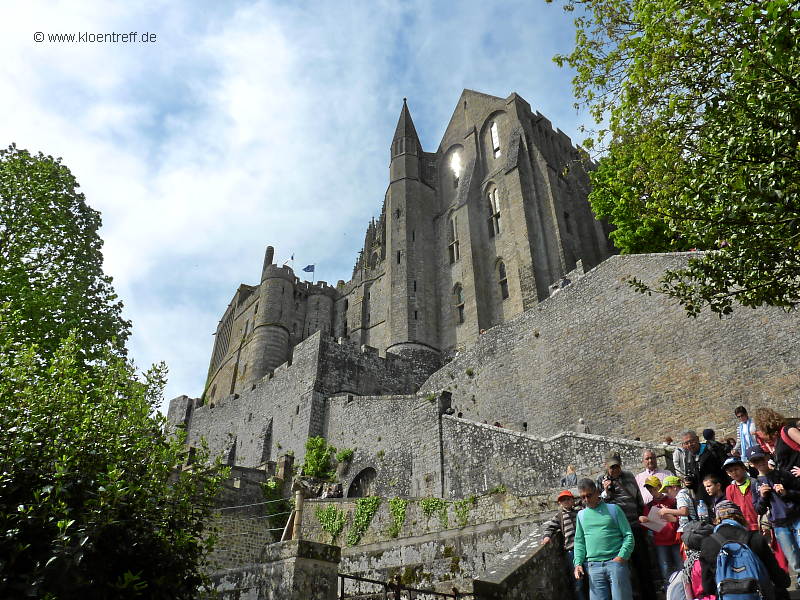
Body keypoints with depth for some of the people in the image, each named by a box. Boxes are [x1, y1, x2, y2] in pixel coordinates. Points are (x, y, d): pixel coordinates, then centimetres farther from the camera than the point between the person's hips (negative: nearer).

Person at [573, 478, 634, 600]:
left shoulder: (613, 509, 4)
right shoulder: (581, 515, 14)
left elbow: (628, 535, 2)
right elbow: (579, 541, 16)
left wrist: (621, 557, -10)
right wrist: (578, 563, 3)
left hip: (616, 562, -2)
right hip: (593, 566, 3)